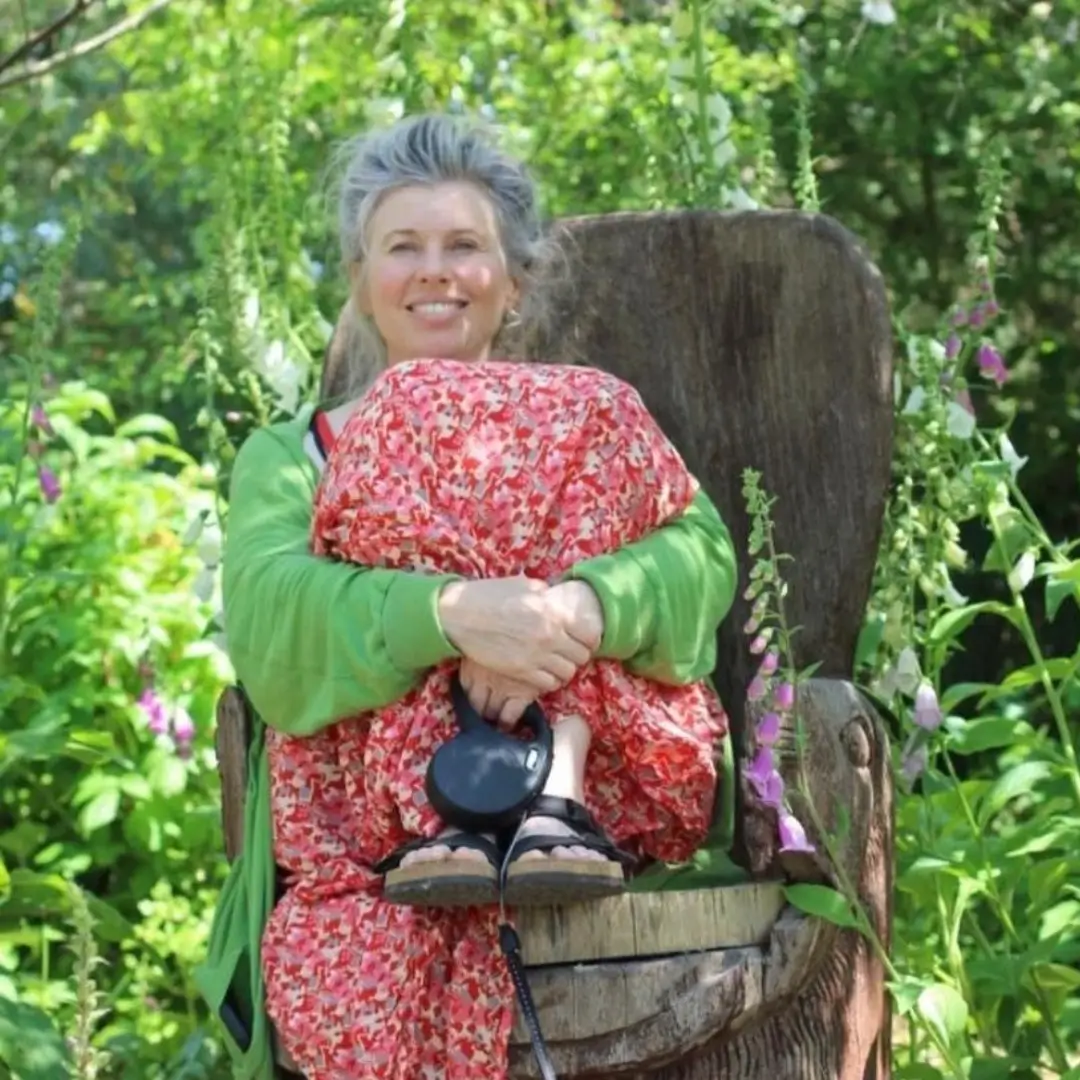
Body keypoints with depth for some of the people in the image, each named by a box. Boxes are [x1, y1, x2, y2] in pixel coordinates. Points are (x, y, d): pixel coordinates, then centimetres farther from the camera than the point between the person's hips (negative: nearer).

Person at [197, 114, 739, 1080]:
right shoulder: (292, 455, 18)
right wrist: (449, 611, -27)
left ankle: (558, 804, -30)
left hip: (608, 768, 2)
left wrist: (581, 610, -27)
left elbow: (699, 555, -2)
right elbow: (270, 625, -5)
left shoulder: (587, 418, 21)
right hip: (364, 805, -1)